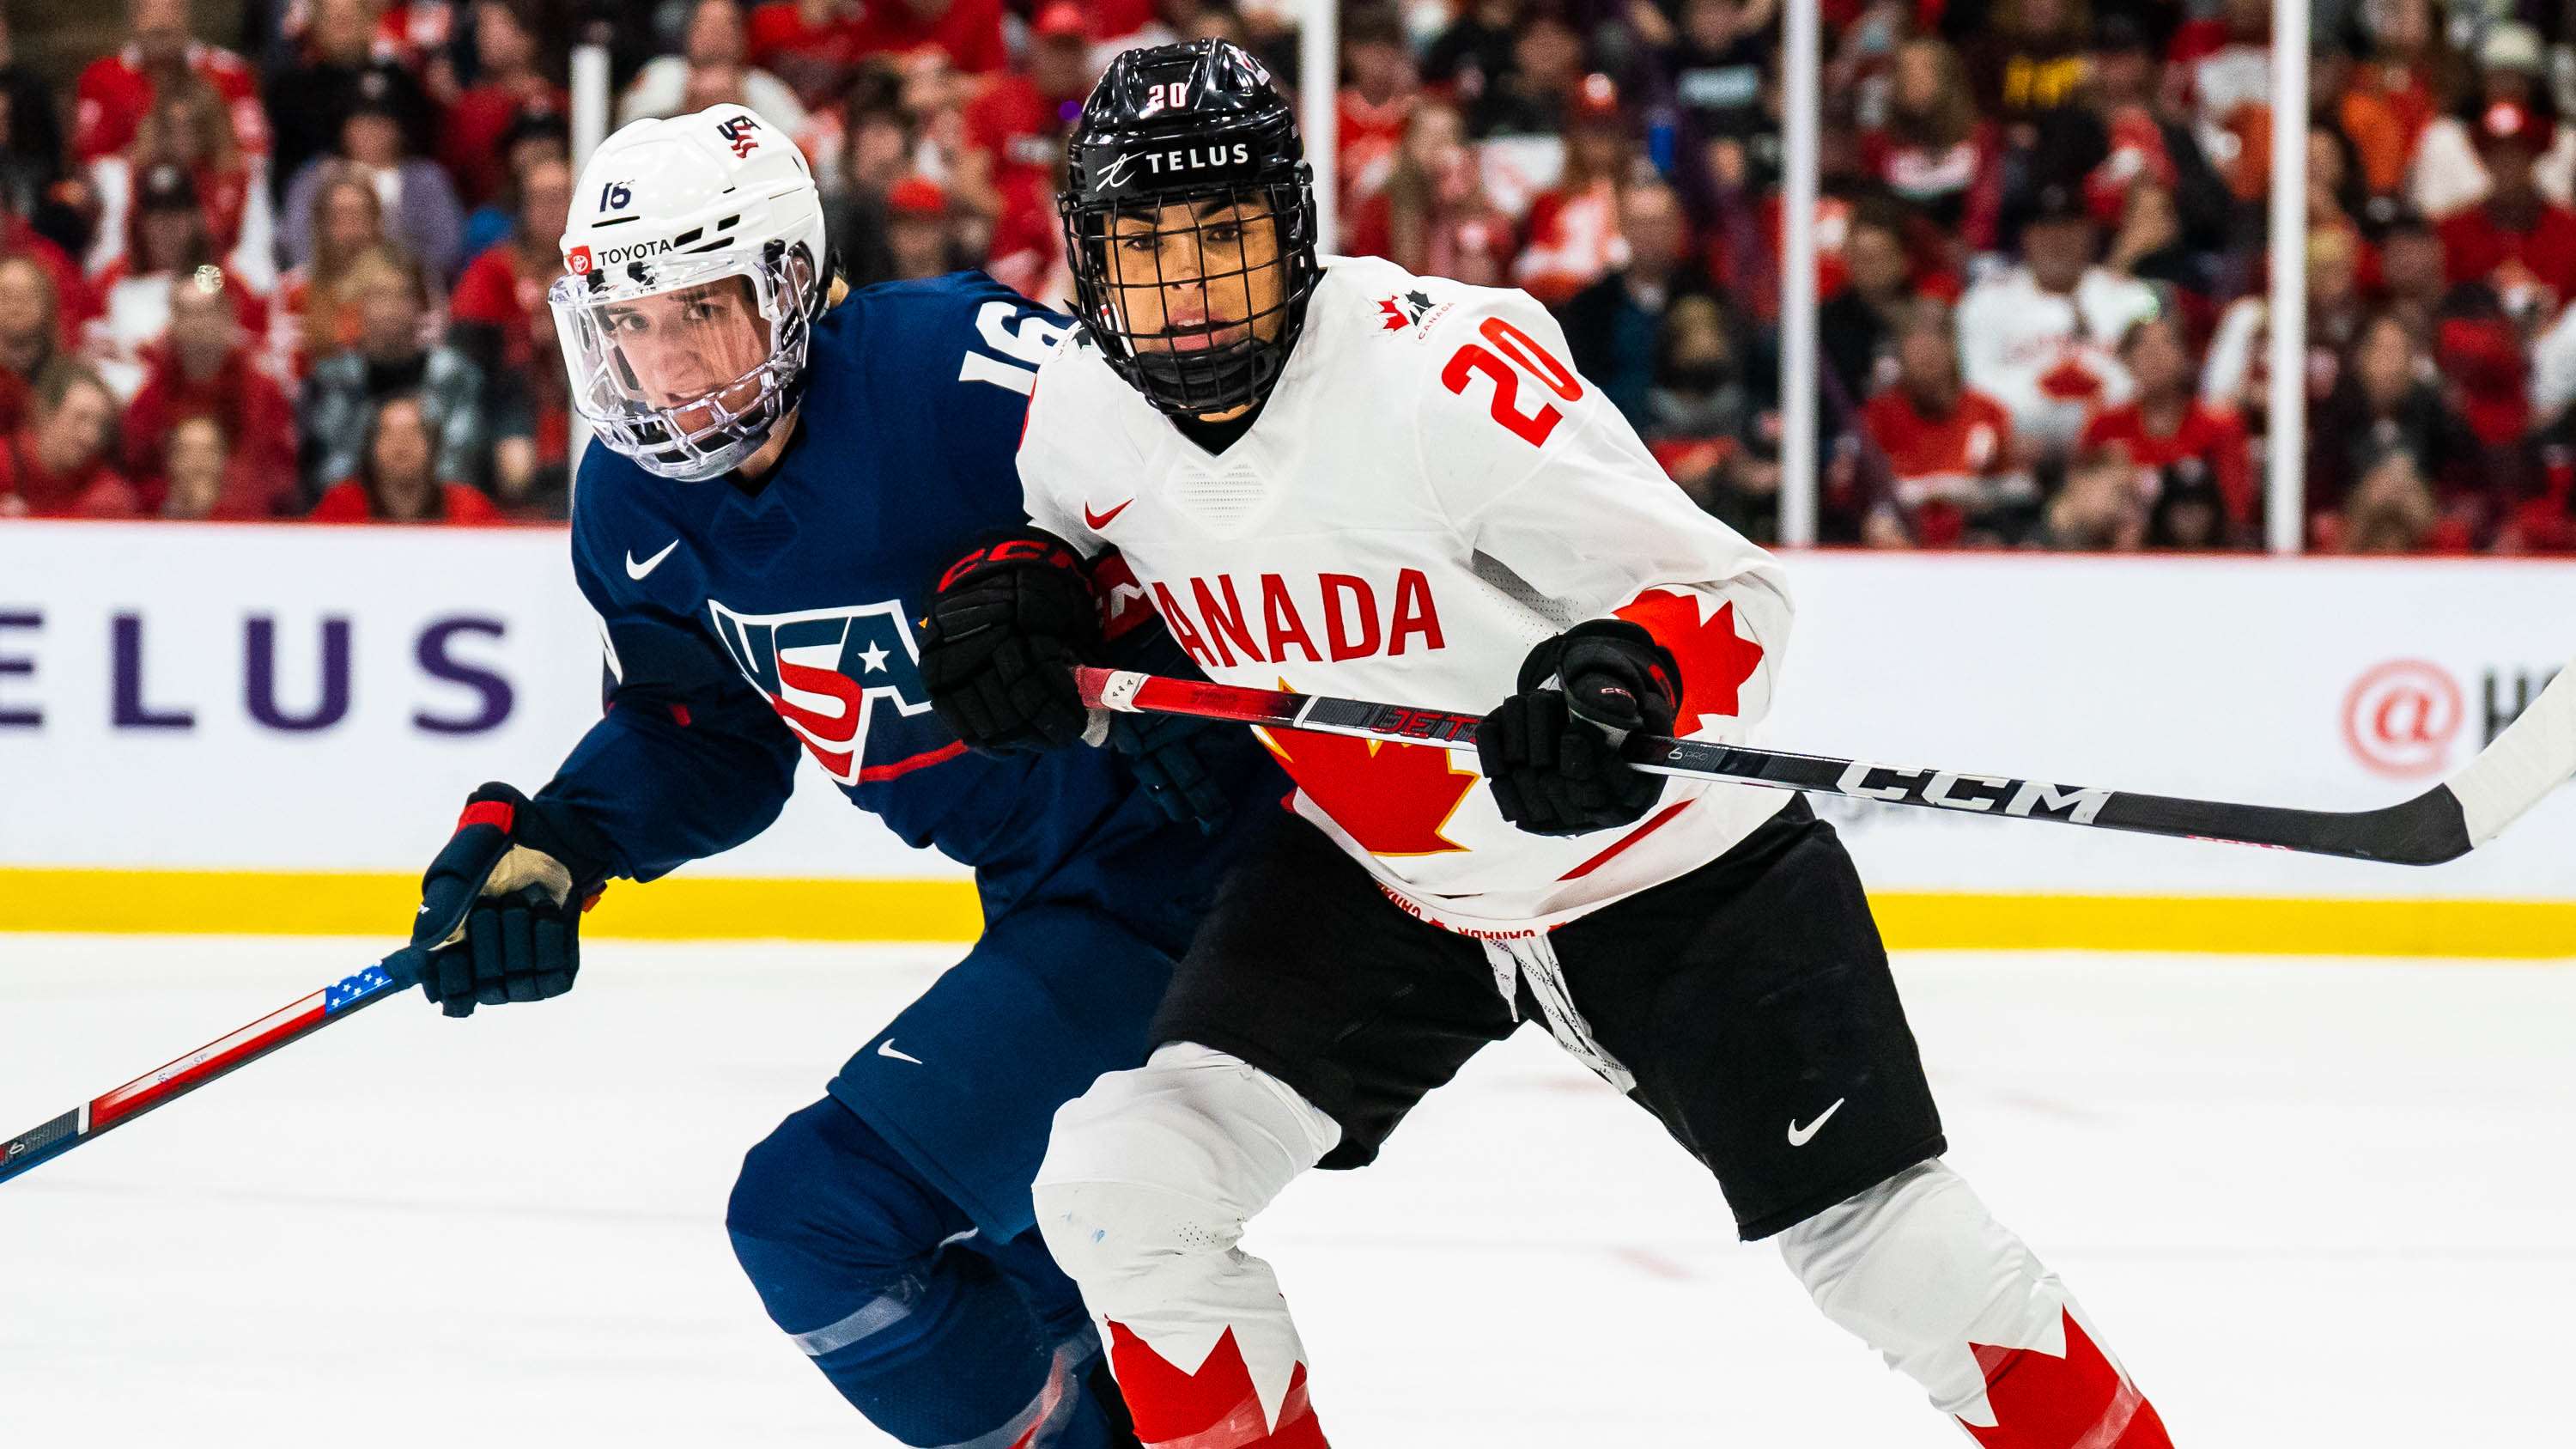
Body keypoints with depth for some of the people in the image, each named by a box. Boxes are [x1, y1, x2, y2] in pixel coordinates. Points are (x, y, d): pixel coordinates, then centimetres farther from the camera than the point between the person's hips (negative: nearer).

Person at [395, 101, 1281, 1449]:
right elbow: (703, 738, 16)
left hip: (1187, 866, -9)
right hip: (1041, 889, 9)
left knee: (817, 1214, -13)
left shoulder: (952, 368, -23)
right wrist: (549, 848, 0)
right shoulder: (636, 503, 3)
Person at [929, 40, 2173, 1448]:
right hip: (1365, 875, 5)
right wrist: (1013, 590, -7)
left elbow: (1726, 593, -25)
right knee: (1117, 1188, -13)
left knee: (1893, 1256, -2)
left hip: (1665, 864, -4)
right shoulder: (1078, 413, -11)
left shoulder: (1448, 371, -29)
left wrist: (1628, 681, -46)